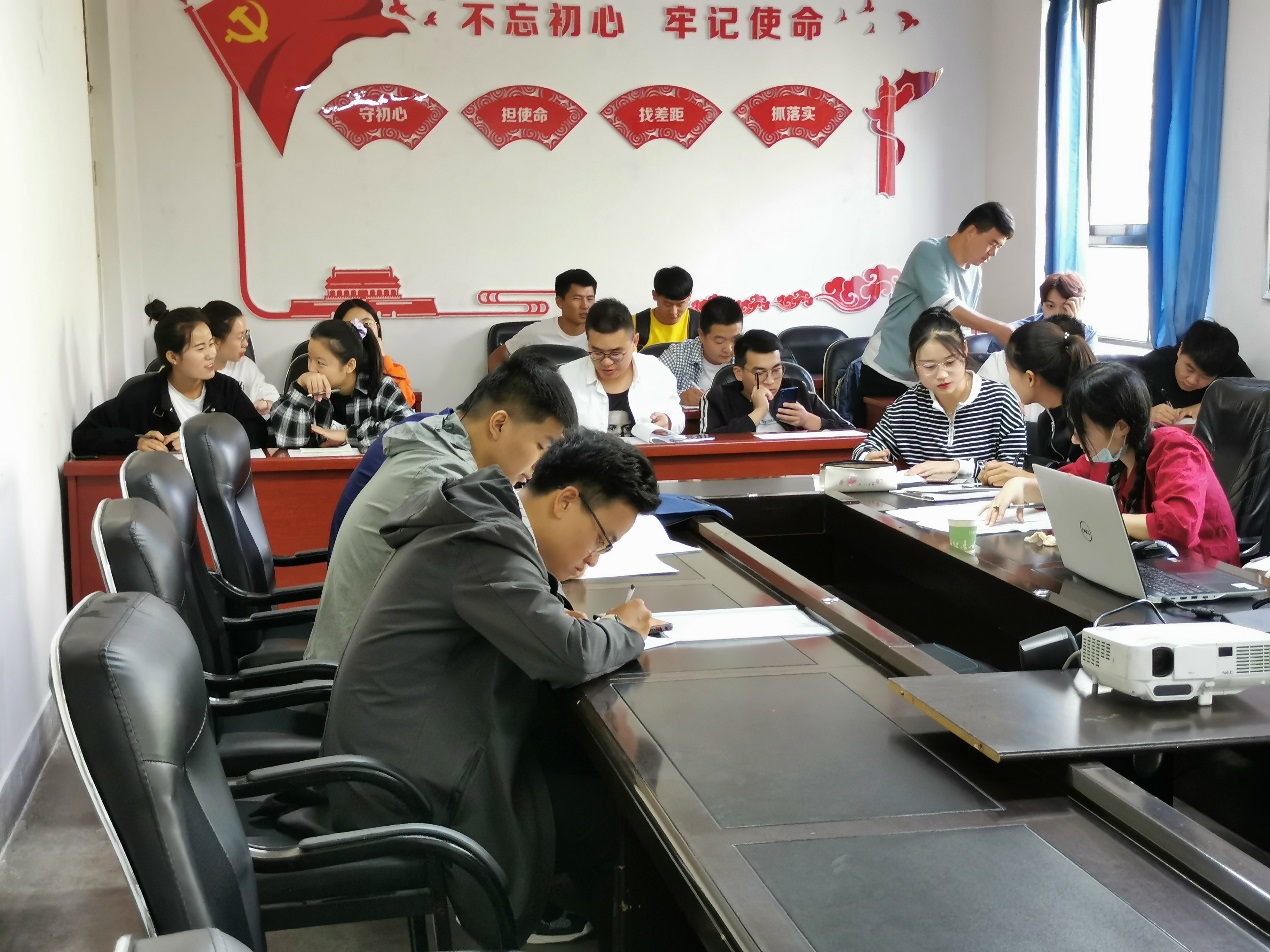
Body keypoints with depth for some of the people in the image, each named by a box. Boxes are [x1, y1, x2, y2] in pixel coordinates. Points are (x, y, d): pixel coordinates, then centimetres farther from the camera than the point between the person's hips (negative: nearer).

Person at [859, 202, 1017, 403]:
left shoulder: (975, 273, 8)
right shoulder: (929, 253, -13)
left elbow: (963, 324, 12)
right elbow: (946, 307, -25)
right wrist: (998, 329, -27)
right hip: (887, 370, -6)